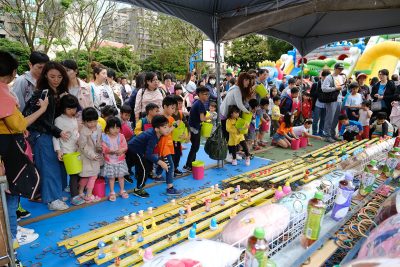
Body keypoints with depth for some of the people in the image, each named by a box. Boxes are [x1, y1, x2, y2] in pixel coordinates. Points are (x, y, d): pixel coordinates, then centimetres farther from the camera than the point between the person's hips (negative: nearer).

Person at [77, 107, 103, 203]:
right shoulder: (83, 131, -21)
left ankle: (89, 195, 22)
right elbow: (83, 146, -19)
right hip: (86, 156, -6)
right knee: (86, 175, 5)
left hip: (96, 155, 6)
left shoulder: (99, 128, -2)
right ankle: (80, 192, 27)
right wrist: (91, 155, -21)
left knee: (94, 175, 10)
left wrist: (100, 147, -5)